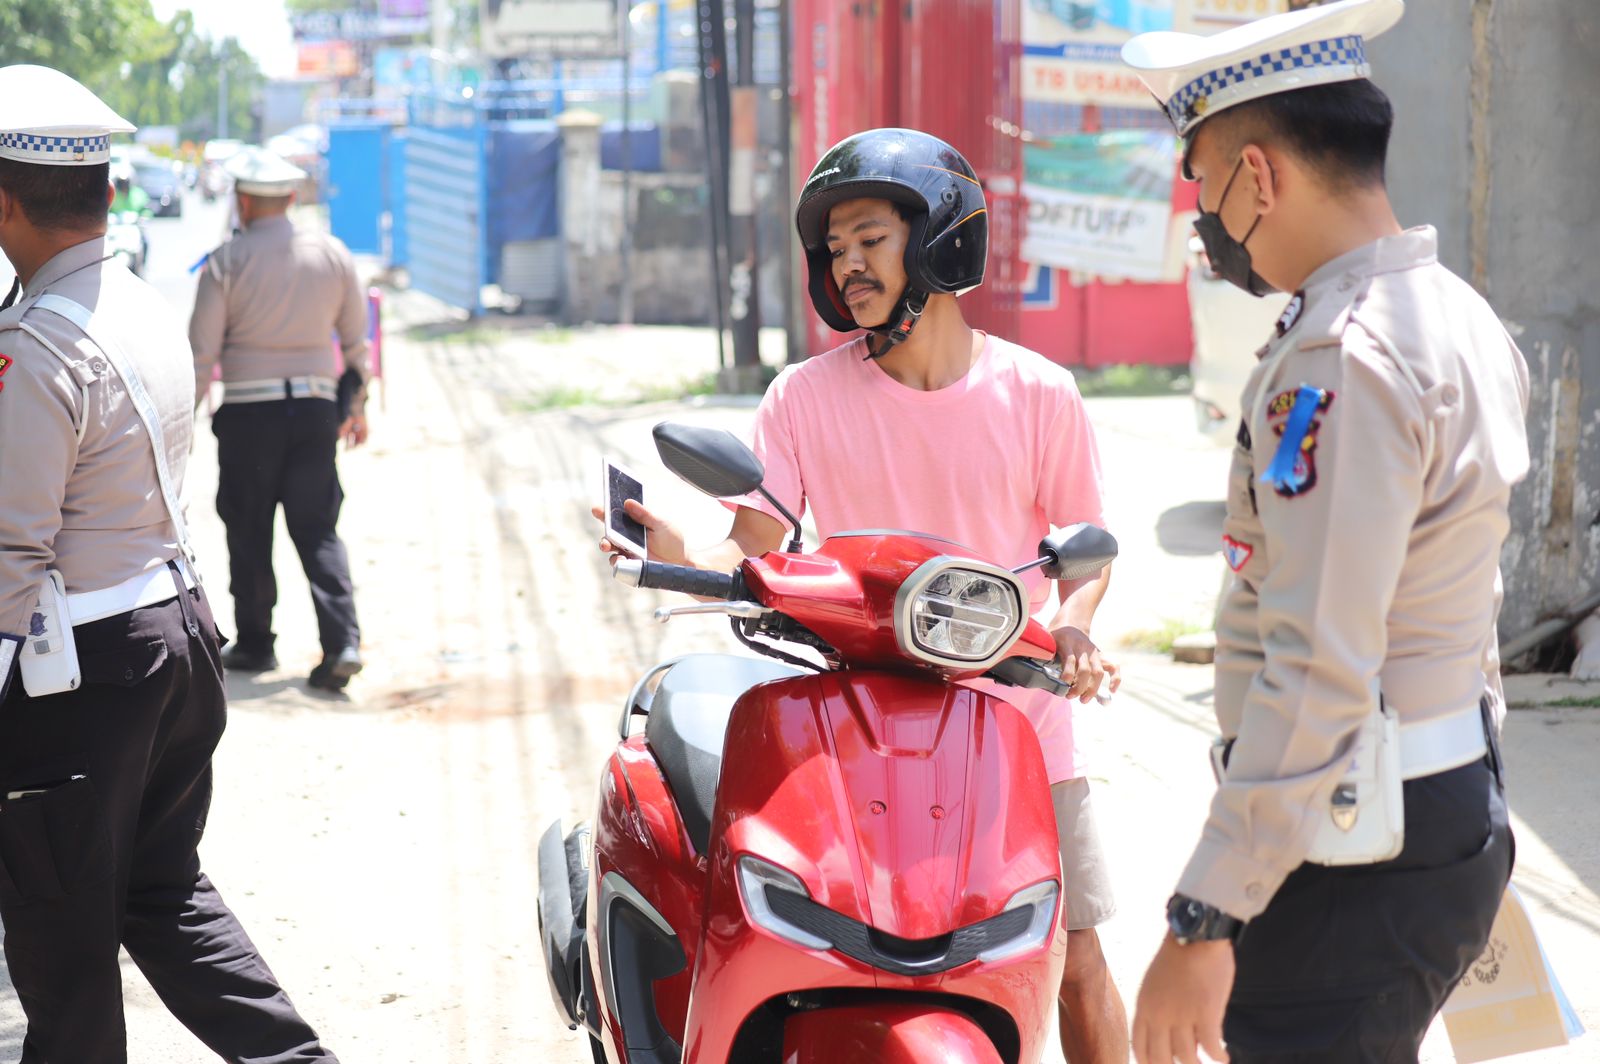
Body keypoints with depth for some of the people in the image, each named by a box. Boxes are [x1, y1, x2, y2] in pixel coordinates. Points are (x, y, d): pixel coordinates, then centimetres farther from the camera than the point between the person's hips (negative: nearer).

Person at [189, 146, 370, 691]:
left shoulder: (227, 261, -6)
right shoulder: (333, 254, 5)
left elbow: (201, 351, -6)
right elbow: (356, 340, 12)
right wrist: (357, 406, 24)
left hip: (249, 411, -3)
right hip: (315, 407, 3)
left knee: (249, 532, 10)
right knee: (318, 529, 5)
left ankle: (254, 644, 18)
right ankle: (342, 641, -9)